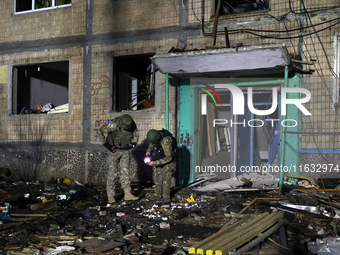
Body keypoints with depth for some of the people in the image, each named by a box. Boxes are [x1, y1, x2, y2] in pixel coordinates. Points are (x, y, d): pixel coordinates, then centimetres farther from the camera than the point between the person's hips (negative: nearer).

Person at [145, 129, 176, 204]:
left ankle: (166, 197, -15)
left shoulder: (165, 142, -40)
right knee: (158, 177, 6)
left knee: (166, 176, -16)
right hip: (159, 159, 7)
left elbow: (168, 158, -40)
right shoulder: (154, 135, -18)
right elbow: (151, 144, 6)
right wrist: (148, 150, -15)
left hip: (168, 159, -7)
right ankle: (157, 195, 13)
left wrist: (155, 162, -44)